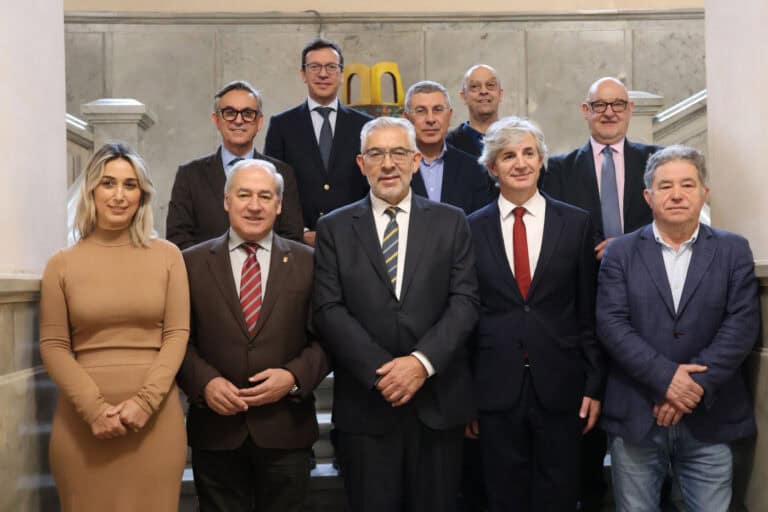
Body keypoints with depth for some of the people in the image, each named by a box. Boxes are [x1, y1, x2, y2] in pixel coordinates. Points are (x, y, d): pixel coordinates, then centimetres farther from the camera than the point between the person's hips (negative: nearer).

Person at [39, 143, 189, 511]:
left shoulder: (167, 255, 4)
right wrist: (94, 408, -11)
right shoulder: (62, 264, 3)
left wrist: (144, 401, -11)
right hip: (82, 419, 0)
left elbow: (177, 334, 1)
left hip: (155, 416, 0)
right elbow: (53, 346, 1)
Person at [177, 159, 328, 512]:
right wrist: (204, 382, -13)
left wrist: (294, 376, -14)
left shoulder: (307, 262, 3)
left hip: (286, 429, 0)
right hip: (216, 429, 0)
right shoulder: (192, 263, 4)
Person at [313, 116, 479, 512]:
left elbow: (465, 300, -2)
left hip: (439, 401, 1)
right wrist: (381, 372, -14)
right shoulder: (334, 228, 4)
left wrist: (423, 361, -15)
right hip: (365, 404, 0)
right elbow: (328, 310, -4)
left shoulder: (451, 222, 6)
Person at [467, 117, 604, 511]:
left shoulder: (576, 223, 2)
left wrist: (594, 385, 1)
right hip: (496, 388, 0)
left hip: (560, 387, 0)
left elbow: (590, 313, 3)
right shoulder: (472, 229, 1)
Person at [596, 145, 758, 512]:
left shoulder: (733, 251, 6)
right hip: (635, 415, 0)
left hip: (709, 420, 1)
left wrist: (697, 385, -14)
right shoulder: (621, 252, 4)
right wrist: (666, 377, -16)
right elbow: (611, 323, -7)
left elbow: (743, 323, -4)